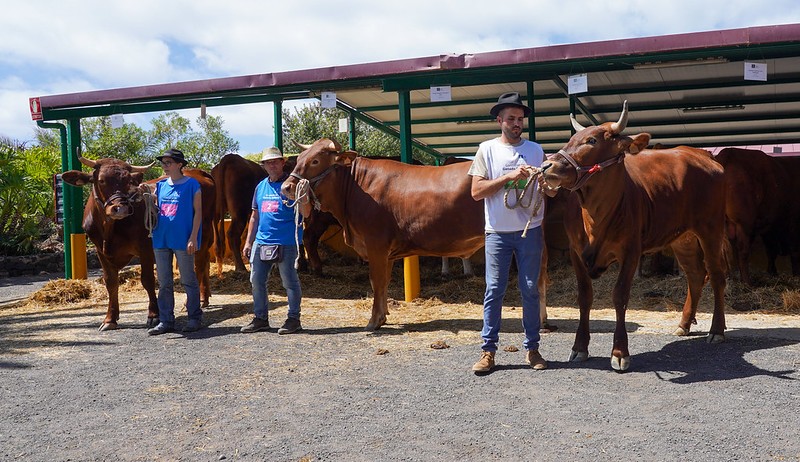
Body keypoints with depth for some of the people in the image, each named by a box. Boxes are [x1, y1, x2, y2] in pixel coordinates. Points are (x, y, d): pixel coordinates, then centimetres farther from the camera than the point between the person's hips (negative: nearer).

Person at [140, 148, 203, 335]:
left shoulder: (192, 184, -3)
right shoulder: (160, 185, 12)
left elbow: (198, 212, -6)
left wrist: (193, 237, -13)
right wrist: (147, 194, -2)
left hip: (183, 241, -6)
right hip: (161, 240, 6)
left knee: (188, 281, 3)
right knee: (164, 283, 9)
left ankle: (195, 318, 13)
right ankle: (166, 321, 16)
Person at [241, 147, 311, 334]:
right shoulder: (261, 187, 13)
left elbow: (305, 214, -12)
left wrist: (304, 201, -34)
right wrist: (248, 242, 16)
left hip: (286, 243, -6)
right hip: (261, 242, 7)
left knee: (289, 281, 1)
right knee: (256, 281, 10)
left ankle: (293, 319, 12)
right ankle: (260, 318, 23)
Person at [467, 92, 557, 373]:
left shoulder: (535, 150, 9)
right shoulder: (487, 150, 3)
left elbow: (552, 192, 9)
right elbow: (476, 192, -6)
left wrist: (544, 181, -14)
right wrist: (508, 177, -15)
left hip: (530, 230, 2)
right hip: (497, 231, -1)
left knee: (530, 289, 6)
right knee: (494, 289, 0)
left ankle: (532, 348, 16)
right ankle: (488, 350, 7)